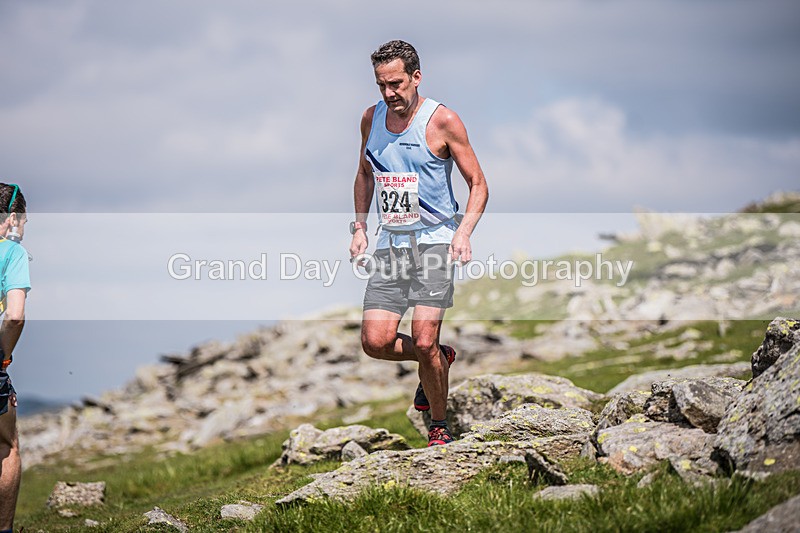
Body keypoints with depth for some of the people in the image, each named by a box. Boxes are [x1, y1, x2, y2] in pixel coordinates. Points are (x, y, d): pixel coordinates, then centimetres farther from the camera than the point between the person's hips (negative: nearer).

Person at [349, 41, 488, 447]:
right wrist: (359, 226, 11)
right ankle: (439, 360, 23)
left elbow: (478, 185, -4)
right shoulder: (372, 119, 8)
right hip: (390, 245, 5)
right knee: (375, 342, -7)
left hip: (433, 242, -5)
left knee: (424, 344, -14)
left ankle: (439, 425, 8)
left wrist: (463, 232, -19)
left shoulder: (442, 121, -8)